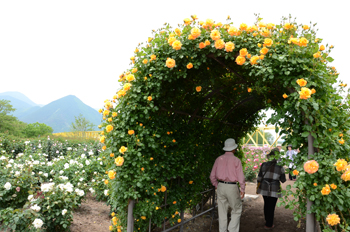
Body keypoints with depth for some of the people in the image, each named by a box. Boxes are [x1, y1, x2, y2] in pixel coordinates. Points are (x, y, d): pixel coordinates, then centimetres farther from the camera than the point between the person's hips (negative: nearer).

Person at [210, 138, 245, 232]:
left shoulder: (219, 159, 3)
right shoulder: (236, 160, -10)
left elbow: (212, 176, 7)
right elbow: (241, 177, -9)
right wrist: (242, 190, 3)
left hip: (221, 186, 4)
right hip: (232, 187, -4)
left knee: (222, 211, 13)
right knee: (237, 210, 14)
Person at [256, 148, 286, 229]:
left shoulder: (264, 165, -3)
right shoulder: (280, 167, -9)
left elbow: (259, 178, 1)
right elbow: (283, 180, -1)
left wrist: (258, 187, 12)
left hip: (264, 188, 3)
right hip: (274, 189, -3)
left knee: (266, 204, 22)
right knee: (271, 206, 9)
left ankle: (267, 219, 39)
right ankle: (268, 224, 19)